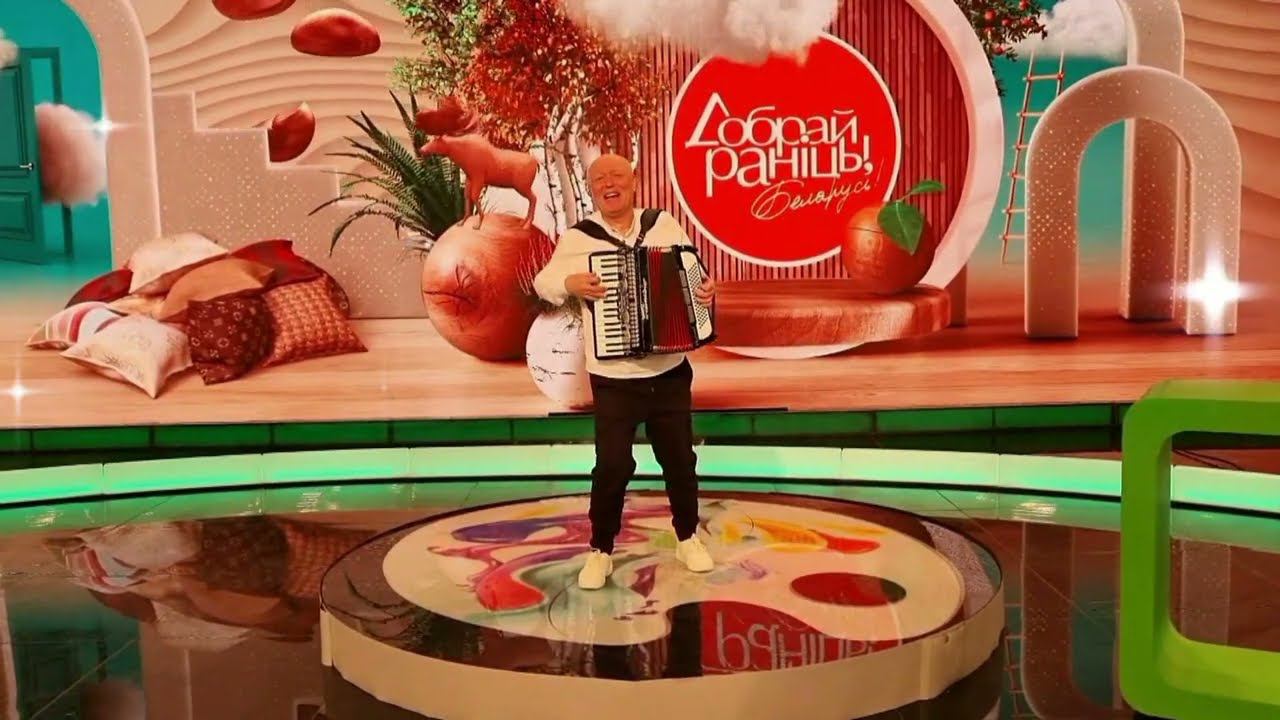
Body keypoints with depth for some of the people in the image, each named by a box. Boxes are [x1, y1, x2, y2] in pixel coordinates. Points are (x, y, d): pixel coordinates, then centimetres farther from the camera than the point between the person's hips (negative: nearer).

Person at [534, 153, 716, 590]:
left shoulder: (665, 225, 1)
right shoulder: (577, 238, -5)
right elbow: (543, 282, -5)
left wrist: (707, 291, -13)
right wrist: (569, 283, -26)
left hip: (671, 374, 3)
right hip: (614, 381, -2)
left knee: (680, 460, 14)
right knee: (612, 466, -2)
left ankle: (688, 539, 35)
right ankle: (601, 551, 18)